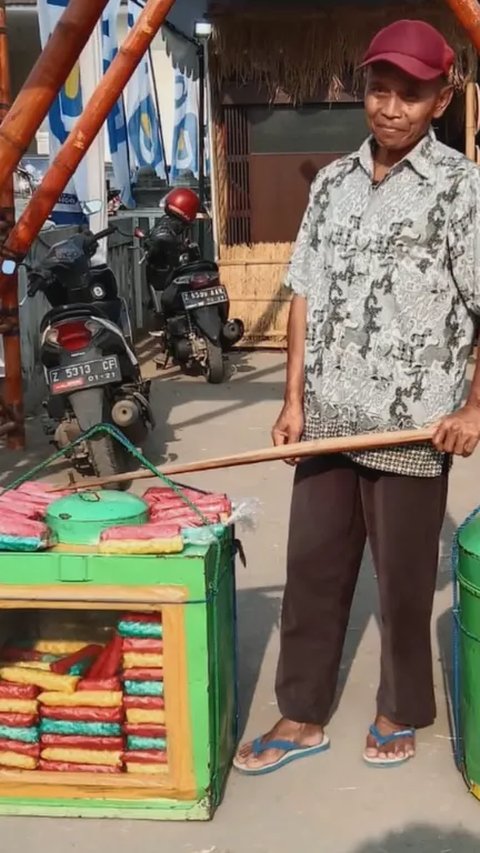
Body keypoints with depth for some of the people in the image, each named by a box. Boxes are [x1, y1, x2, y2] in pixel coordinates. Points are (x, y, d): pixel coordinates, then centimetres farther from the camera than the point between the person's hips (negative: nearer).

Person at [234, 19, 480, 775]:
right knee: (312, 571, 11)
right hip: (328, 421, 5)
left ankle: (401, 714, 31)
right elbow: (305, 294, 11)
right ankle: (302, 717, 26)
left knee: (403, 583, 9)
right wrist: (293, 399, 5)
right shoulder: (331, 182, 9)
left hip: (412, 429, -5)